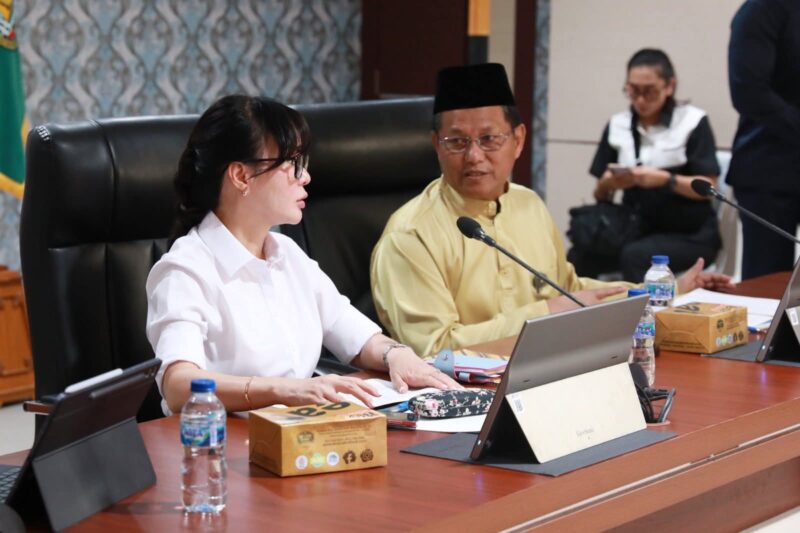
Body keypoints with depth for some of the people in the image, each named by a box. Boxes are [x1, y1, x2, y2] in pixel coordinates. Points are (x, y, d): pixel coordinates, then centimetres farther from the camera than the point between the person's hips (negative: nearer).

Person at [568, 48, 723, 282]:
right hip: (636, 230, 4)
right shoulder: (617, 125, 10)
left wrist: (666, 180, -23)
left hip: (688, 234, -4)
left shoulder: (693, 122, -2)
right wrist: (608, 184, -15)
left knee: (635, 255, -34)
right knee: (579, 256, -24)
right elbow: (600, 195, 9)